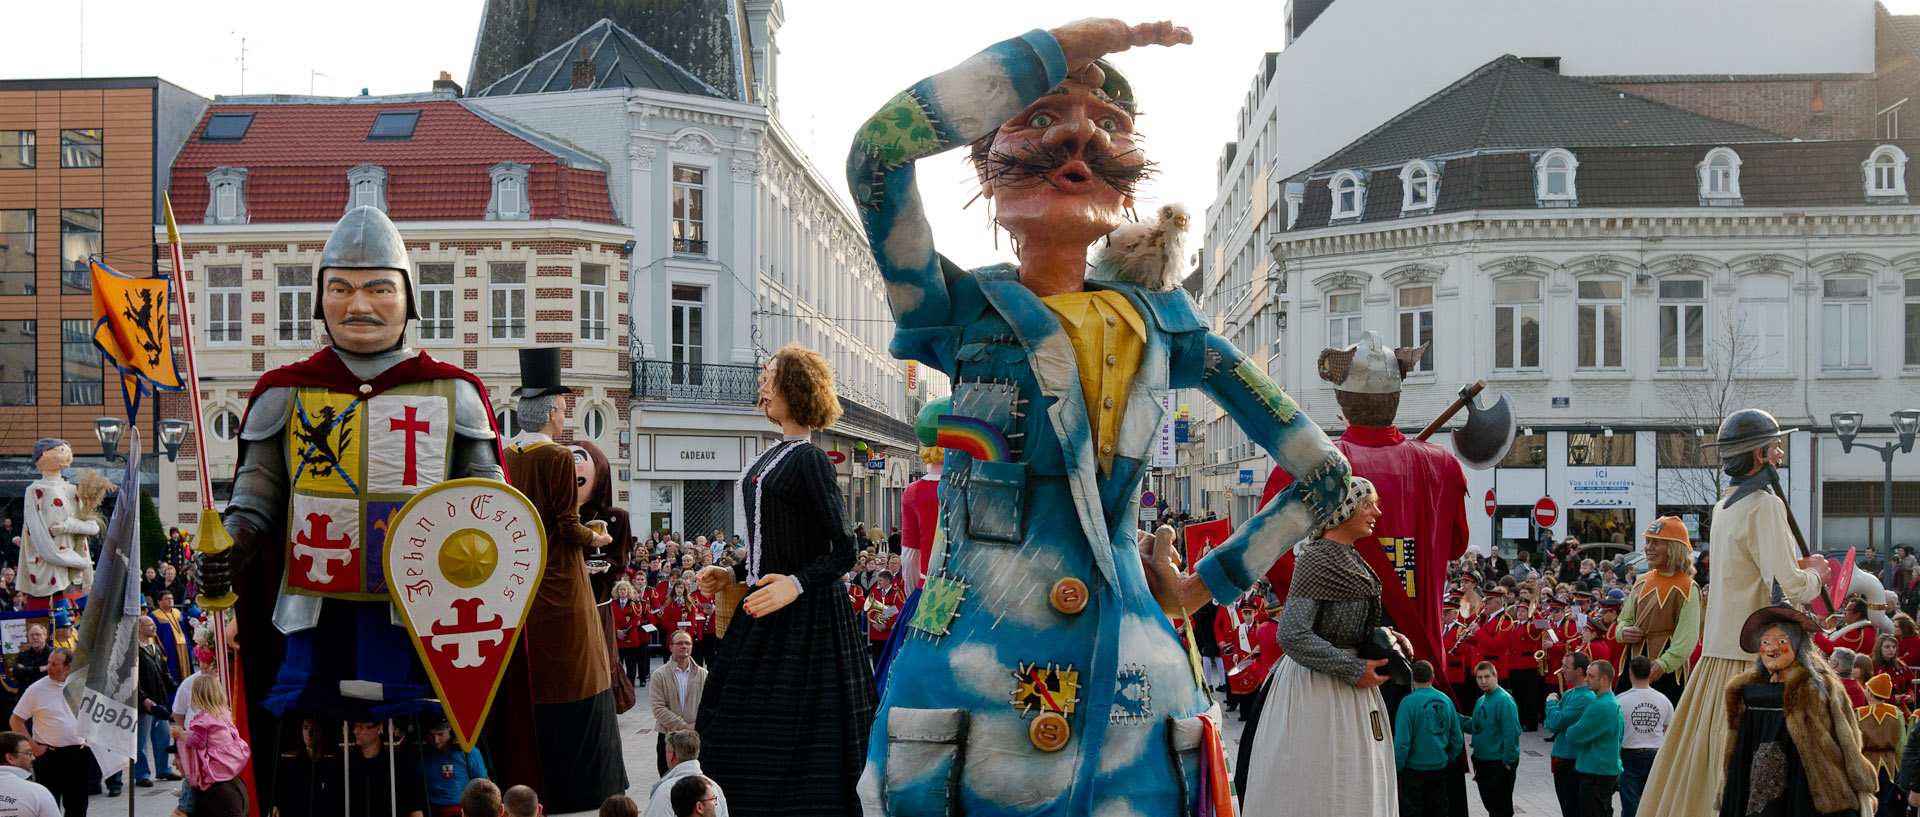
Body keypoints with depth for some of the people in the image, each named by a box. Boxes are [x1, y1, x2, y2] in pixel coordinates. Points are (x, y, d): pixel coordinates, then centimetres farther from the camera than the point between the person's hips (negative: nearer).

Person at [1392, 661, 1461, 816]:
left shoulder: (1409, 702, -16)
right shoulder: (1446, 700, 0)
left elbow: (1402, 741, -17)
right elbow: (1457, 739, 6)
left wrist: (1396, 767, -6)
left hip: (1415, 768, -5)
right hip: (1440, 767, 5)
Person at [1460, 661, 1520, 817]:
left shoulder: (1504, 700, -17)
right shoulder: (1481, 701, 11)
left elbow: (1511, 733, -21)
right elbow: (1474, 727, 16)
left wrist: (1508, 761, -21)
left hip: (1499, 763, -9)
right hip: (1482, 762, 9)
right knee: (1490, 804, 18)